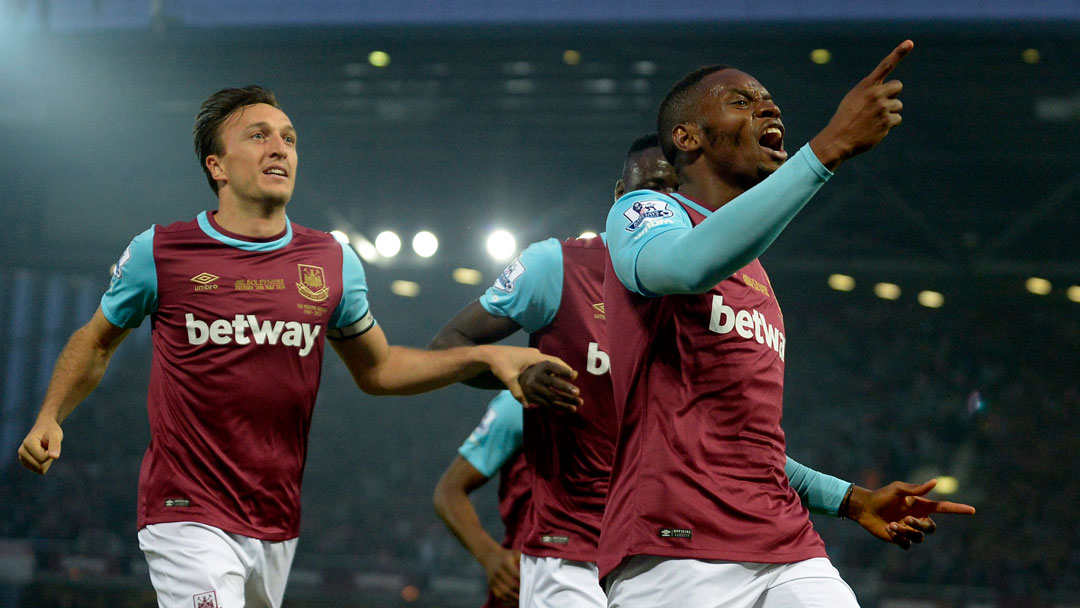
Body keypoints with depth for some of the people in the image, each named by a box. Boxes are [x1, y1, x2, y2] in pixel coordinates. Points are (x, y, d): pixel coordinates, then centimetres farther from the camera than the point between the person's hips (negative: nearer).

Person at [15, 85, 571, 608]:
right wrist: (49, 418, -2)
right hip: (187, 516, -4)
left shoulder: (332, 261, 6)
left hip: (276, 526, 4)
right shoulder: (160, 252, -2)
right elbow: (97, 341, 14)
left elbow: (376, 370, 18)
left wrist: (486, 358, 7)